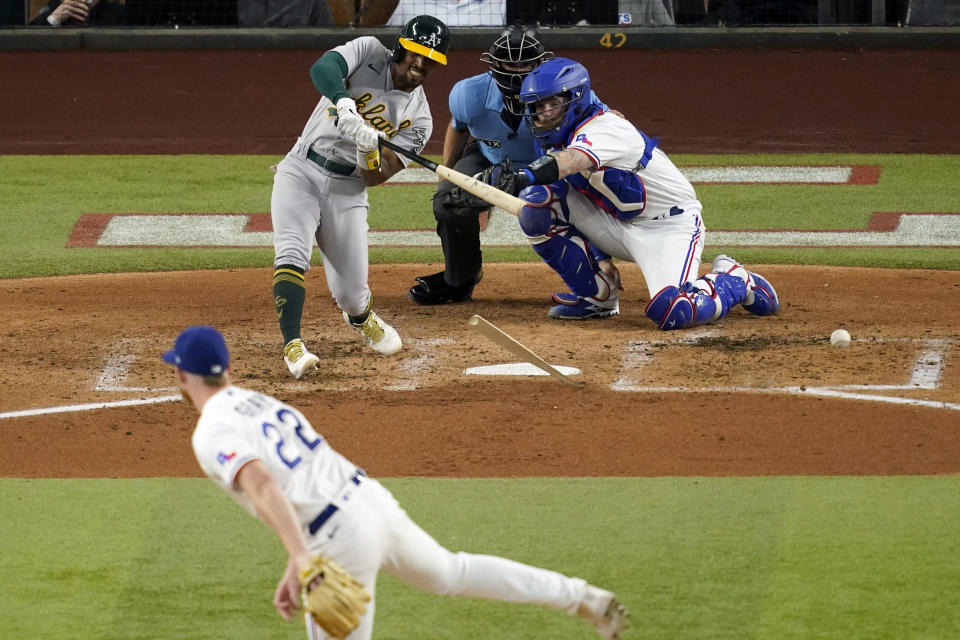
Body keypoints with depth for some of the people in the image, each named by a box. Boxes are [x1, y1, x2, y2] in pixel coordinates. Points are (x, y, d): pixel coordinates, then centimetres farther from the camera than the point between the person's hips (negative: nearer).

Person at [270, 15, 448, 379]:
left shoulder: (418, 119, -1)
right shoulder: (370, 53, -4)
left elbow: (376, 177, -10)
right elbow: (322, 68, -26)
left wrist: (369, 150, -32)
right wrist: (344, 102, -45)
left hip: (348, 192, 2)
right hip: (301, 172, -2)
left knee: (351, 293, -1)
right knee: (292, 254, -26)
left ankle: (361, 318, 35)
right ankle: (293, 346, -32)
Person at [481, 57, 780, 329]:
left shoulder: (604, 128, -27)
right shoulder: (561, 137, 5)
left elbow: (573, 160, -47)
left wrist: (525, 176, -64)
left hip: (671, 225, -8)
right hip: (616, 225, 8)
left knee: (673, 313, -32)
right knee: (535, 200, -9)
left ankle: (737, 282, 3)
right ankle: (598, 294, 4)